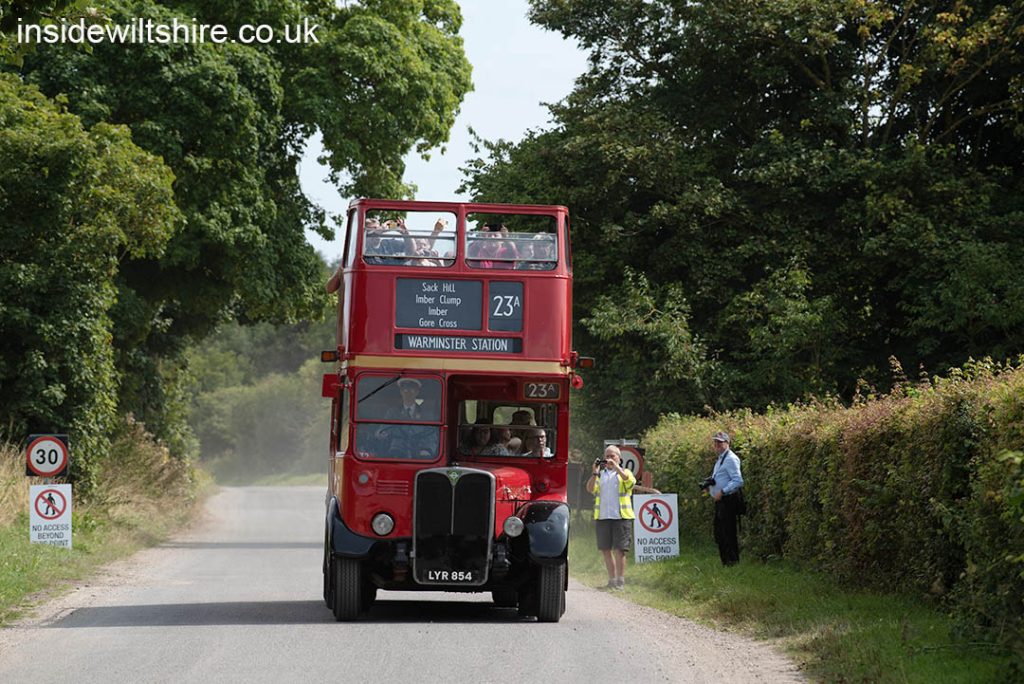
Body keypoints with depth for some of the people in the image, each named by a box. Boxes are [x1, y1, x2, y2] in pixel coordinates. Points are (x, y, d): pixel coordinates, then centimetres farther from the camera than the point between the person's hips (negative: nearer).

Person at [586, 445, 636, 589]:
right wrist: (595, 472, -8)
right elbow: (590, 489, 3)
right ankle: (612, 579, 15)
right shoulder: (600, 475, 17)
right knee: (606, 550, 6)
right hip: (602, 517, 4)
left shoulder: (625, 473, 10)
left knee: (619, 550, -9)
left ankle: (620, 580, -5)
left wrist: (616, 467, -18)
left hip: (621, 517, -4)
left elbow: (629, 480, -13)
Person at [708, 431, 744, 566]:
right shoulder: (720, 459, 19)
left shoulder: (730, 459, -13)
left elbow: (738, 481, -21)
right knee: (719, 534, 13)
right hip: (720, 501, 10)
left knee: (728, 534, -7)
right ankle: (725, 561, 19)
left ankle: (733, 562, -2)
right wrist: (709, 486, 10)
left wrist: (722, 491, -26)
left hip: (728, 500, -10)